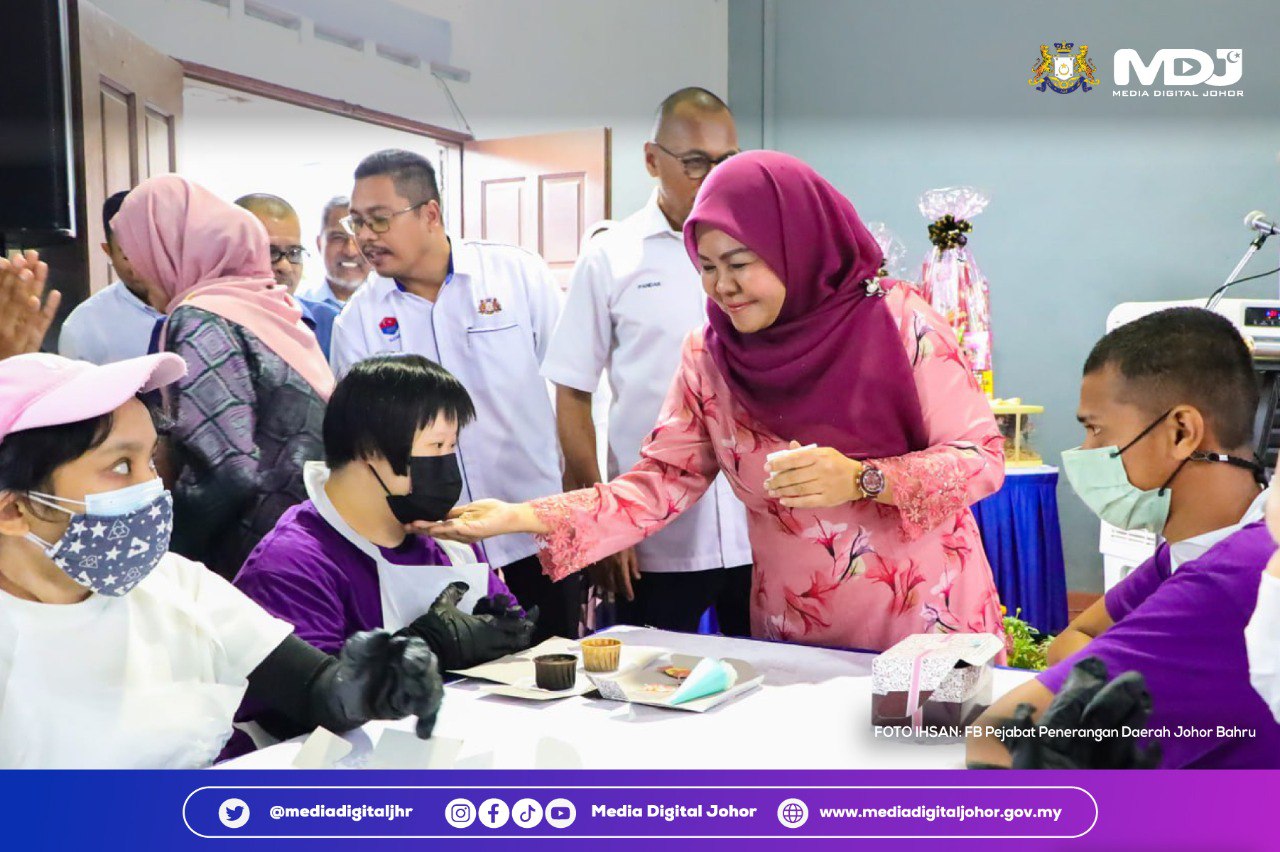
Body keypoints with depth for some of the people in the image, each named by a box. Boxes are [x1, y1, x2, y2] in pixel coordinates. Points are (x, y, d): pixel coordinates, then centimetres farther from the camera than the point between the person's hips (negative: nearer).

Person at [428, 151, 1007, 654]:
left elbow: (981, 458, -10)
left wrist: (862, 480, -27)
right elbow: (659, 486, -5)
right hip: (798, 638, 2)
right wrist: (522, 518, -17)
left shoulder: (899, 322, -12)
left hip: (931, 623, -2)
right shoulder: (709, 357, -2)